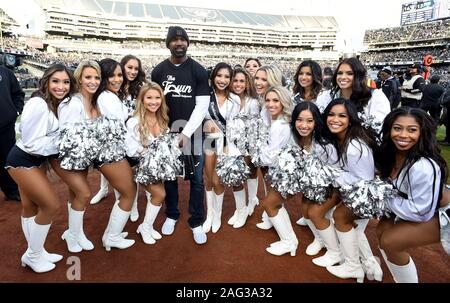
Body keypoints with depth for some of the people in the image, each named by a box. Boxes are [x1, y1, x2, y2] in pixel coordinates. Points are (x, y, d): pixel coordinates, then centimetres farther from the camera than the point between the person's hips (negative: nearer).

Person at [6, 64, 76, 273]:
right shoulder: (38, 104, -25)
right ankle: (33, 255, 15)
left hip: (38, 160, 8)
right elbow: (32, 143, -24)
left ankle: (34, 252, 34)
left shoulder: (60, 103, -1)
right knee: (51, 205, -5)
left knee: (31, 207, 18)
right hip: (22, 160, -8)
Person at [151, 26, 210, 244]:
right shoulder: (158, 71, 4)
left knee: (196, 179, 2)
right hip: (167, 131, 2)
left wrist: (186, 133, -15)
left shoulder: (198, 71, -3)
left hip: (192, 131, -2)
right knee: (169, 175, 11)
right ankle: (171, 215, 31)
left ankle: (196, 222, 16)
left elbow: (202, 105, -8)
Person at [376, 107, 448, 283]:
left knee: (389, 242, -16)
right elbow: (388, 185, 9)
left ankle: (409, 278, 11)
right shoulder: (392, 153, -11)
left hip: (436, 217, -8)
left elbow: (421, 213, -28)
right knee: (382, 231, 1)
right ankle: (401, 278, 21)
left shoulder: (424, 167, -35)